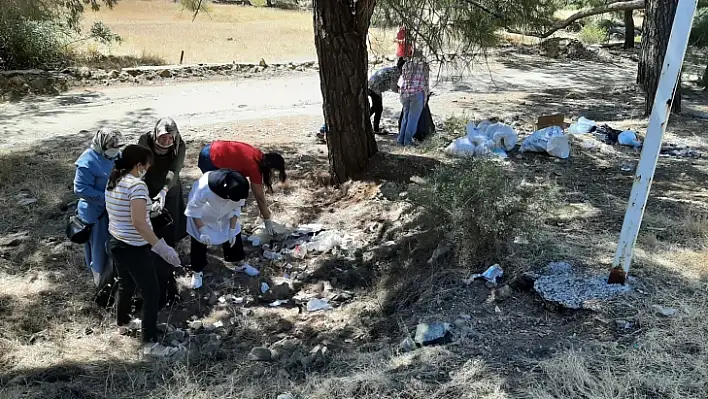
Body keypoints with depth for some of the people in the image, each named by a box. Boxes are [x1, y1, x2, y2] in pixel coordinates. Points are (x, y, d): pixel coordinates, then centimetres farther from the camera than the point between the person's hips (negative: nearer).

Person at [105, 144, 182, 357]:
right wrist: (161, 246, -30)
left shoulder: (112, 181, 5)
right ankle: (150, 343, 7)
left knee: (125, 285, 29)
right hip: (135, 249, -9)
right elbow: (138, 223, -31)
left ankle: (122, 322, 50)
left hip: (116, 243, 9)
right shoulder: (137, 185, -23)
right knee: (152, 293, 2)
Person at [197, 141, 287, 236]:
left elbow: (259, 187, 14)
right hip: (210, 159, -10)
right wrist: (267, 221, -4)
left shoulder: (260, 157, 3)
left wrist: (264, 208, 19)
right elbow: (260, 197, -12)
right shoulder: (254, 166, -20)